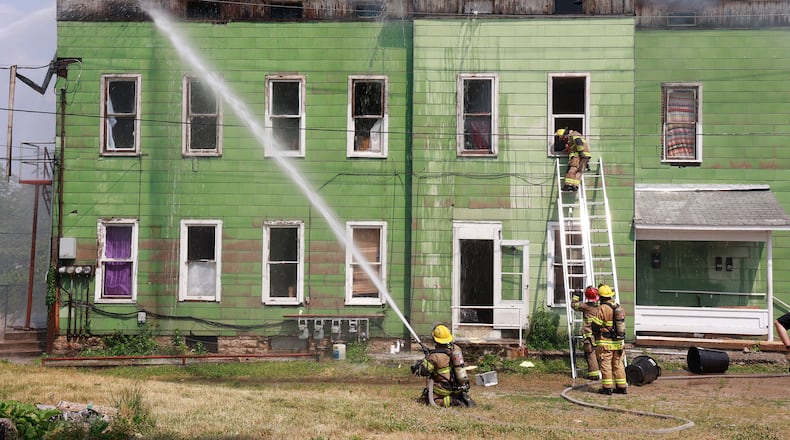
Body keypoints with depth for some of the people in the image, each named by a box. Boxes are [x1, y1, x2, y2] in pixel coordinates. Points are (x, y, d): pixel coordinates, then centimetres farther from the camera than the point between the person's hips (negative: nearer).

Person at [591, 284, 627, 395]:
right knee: (618, 364, 13)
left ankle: (607, 387, -2)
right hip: (619, 342, 7)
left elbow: (596, 326, -10)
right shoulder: (619, 308, 8)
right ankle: (622, 387, 15)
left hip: (605, 342, -7)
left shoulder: (602, 309, -13)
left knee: (605, 364, -1)